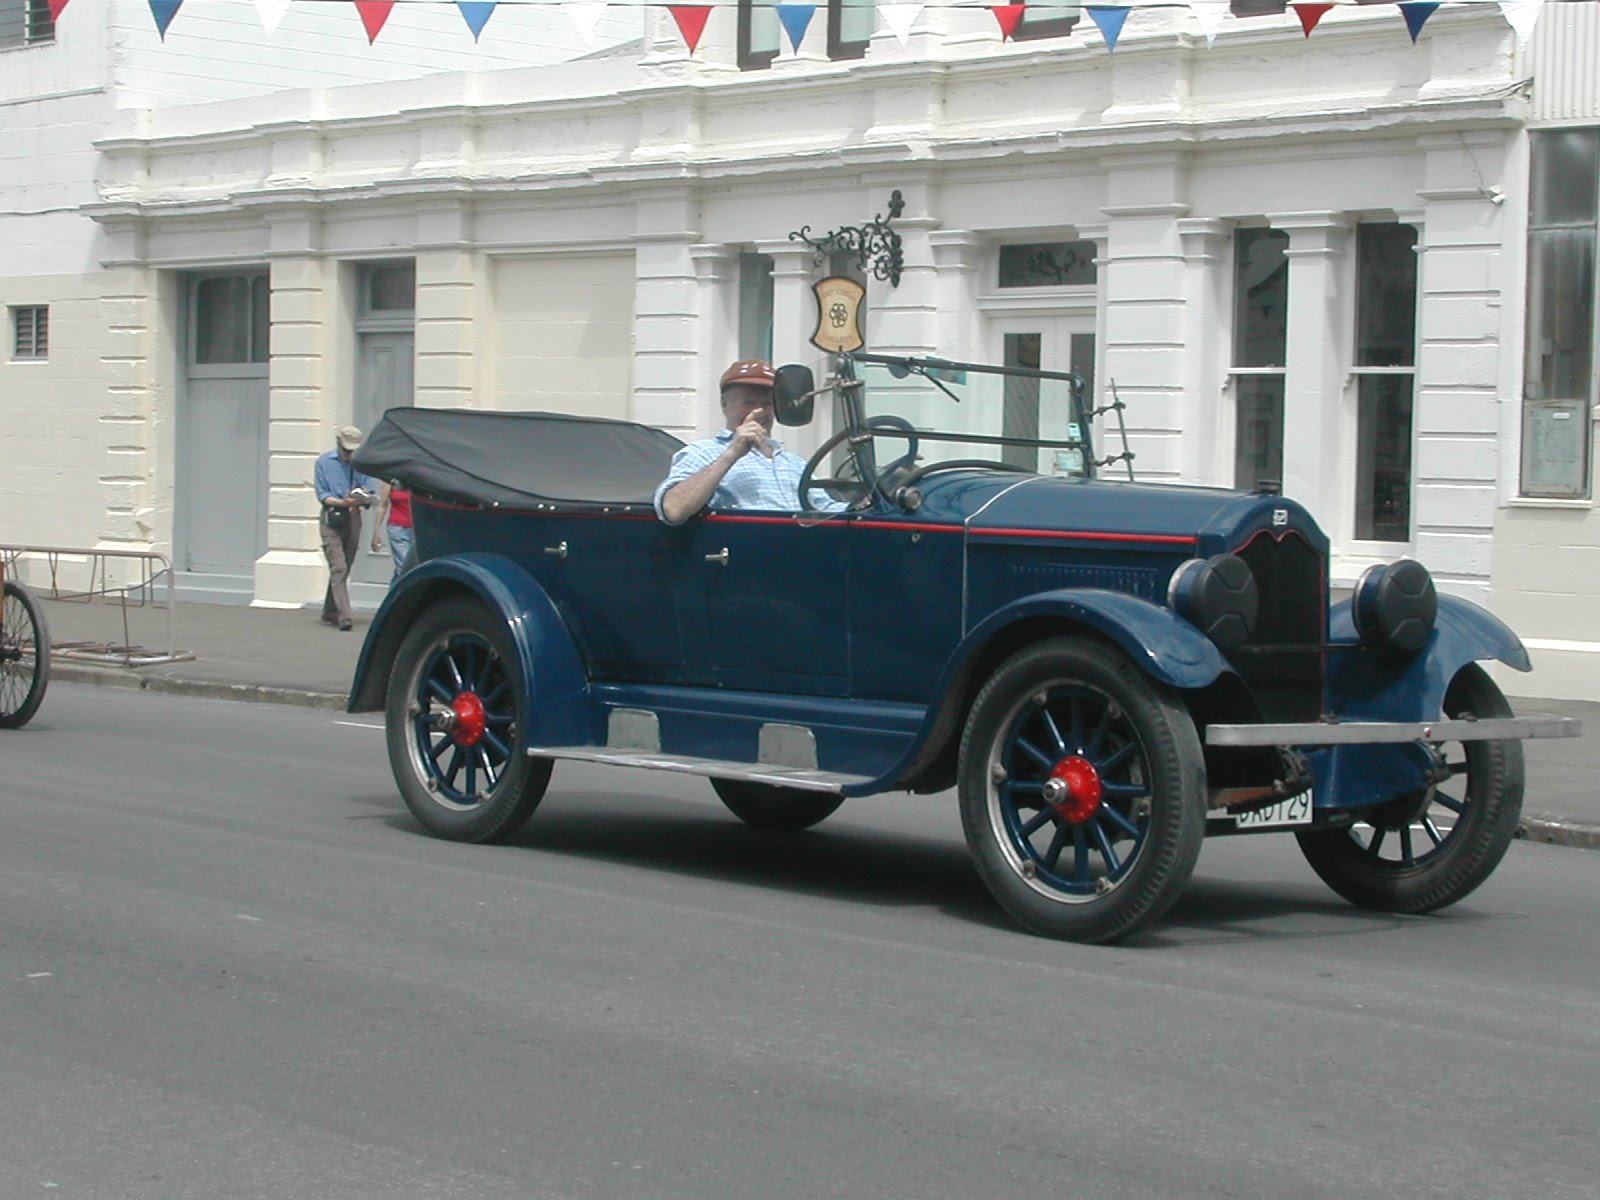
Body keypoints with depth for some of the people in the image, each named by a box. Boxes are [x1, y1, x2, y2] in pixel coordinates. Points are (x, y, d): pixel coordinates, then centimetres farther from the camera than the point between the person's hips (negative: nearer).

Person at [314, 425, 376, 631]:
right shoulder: (324, 463, 1)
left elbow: (371, 492, 6)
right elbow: (322, 495, -4)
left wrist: (364, 497, -19)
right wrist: (343, 502, -21)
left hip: (353, 519, 4)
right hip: (331, 520, -4)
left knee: (344, 569, 10)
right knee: (338, 568, -15)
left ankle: (330, 613, 23)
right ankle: (344, 616, -23)